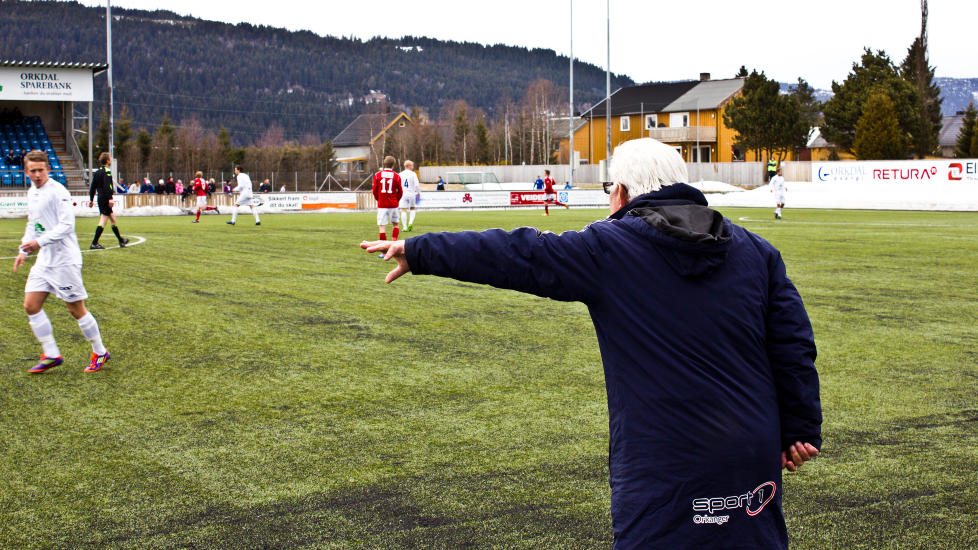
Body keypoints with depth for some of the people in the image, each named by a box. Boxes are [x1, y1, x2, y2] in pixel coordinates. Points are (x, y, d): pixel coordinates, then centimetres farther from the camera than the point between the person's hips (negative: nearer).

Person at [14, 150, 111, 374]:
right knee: (31, 305, 1)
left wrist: (38, 242, -25)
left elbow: (66, 225, -20)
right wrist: (23, 250, 16)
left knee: (76, 309, -2)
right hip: (44, 260, 8)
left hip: (64, 260, -8)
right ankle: (51, 354, 11)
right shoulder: (32, 192, 12)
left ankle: (100, 353, 15)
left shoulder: (58, 192, -14)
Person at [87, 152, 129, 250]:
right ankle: (94, 243, -14)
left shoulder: (97, 172, 16)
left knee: (112, 218, 18)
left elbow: (92, 187, 17)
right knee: (103, 220, -9)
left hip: (100, 198, 10)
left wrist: (91, 199, 21)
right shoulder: (107, 172, -11)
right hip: (105, 199, -10)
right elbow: (107, 186, -22)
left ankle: (121, 241, 27)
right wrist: (110, 198, -25)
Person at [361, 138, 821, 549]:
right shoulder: (755, 250, 8)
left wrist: (416, 252, 9)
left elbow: (513, 254, -1)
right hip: (754, 463, 5)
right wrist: (800, 430, 15)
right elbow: (793, 346, 7)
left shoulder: (607, 249, -5)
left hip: (663, 468, -4)